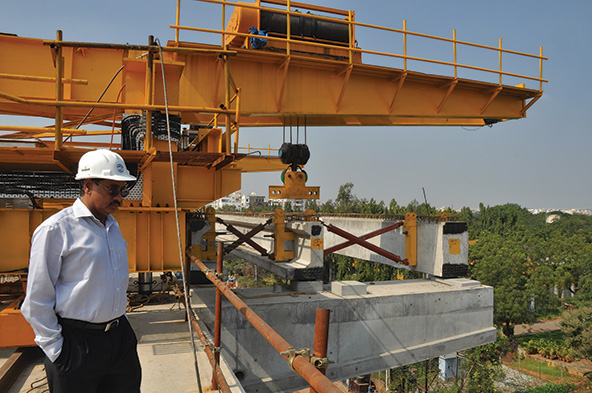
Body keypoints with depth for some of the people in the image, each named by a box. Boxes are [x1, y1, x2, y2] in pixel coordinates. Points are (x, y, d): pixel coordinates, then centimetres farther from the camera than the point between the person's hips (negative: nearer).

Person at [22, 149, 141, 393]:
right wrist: (56, 351, -10)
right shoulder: (55, 229, -13)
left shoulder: (113, 226, 10)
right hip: (77, 342, -7)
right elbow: (37, 300, -11)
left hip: (120, 336, 7)